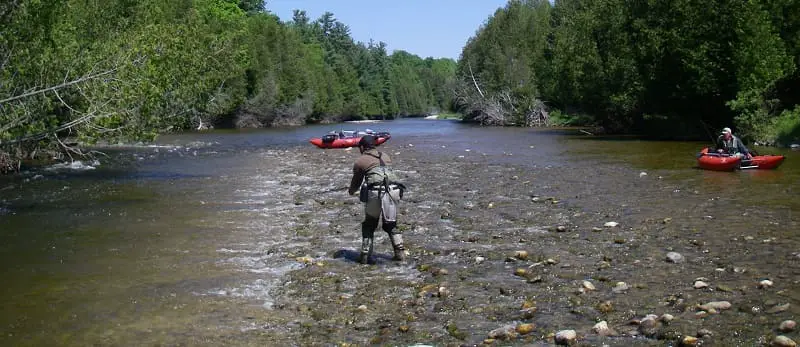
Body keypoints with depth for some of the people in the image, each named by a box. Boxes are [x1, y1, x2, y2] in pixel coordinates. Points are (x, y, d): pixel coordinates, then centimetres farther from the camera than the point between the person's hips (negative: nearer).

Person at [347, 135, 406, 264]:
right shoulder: (386, 157, 24)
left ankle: (365, 255, 12)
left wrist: (351, 191, 44)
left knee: (369, 225, 15)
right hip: (393, 191, 3)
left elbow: (356, 182, 21)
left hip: (376, 193, -3)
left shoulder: (360, 161, 11)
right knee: (390, 224, 19)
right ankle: (400, 251, 6)